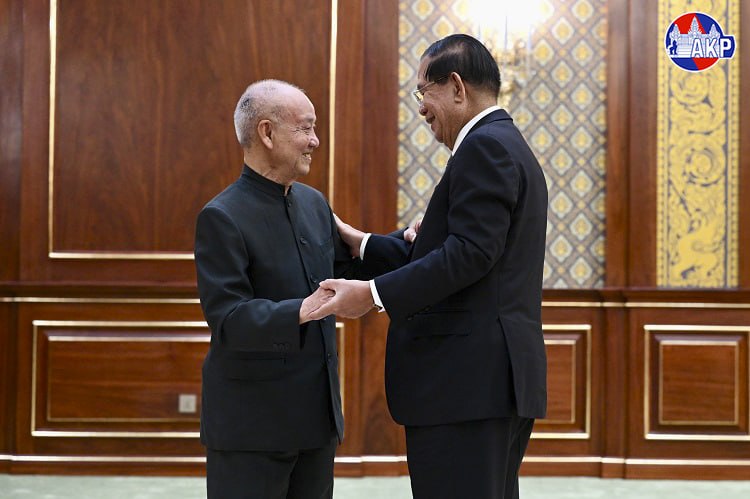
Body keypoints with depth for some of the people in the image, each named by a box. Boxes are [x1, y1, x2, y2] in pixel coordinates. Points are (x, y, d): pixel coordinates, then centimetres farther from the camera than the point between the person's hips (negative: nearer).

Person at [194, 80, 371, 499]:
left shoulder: (314, 203, 10)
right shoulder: (222, 218, -13)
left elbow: (345, 270, 16)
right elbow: (228, 318, -20)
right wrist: (300, 312, -33)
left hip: (316, 414, 7)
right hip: (250, 424, -7)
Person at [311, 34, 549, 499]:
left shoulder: (484, 147, -10)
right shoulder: (509, 146, 21)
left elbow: (469, 253, -21)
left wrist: (375, 294, -20)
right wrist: (363, 245, 21)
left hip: (468, 380, -11)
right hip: (500, 377, 11)